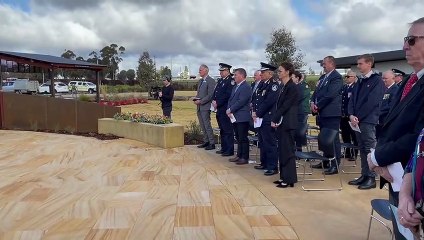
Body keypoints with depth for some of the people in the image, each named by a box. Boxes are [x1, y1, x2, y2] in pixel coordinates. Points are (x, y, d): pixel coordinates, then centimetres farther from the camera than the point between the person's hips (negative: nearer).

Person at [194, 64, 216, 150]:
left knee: (207, 125, -7)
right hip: (199, 107, 9)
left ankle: (212, 143, 0)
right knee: (202, 126, 13)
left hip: (205, 107, -9)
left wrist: (200, 101, -17)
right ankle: (206, 141, 22)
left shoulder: (210, 81, -11)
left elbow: (210, 95, -17)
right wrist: (195, 99, 3)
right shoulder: (200, 81, 17)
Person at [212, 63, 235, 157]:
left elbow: (227, 95, -19)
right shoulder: (220, 80, 17)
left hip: (226, 110, -9)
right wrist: (214, 101, 1)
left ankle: (230, 150, 2)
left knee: (228, 130, -4)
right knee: (222, 130, 15)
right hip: (219, 109, 9)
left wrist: (217, 103, -16)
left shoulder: (231, 81, -11)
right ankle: (224, 148, 25)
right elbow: (215, 92, 18)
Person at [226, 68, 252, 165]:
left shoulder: (246, 87, -13)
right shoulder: (235, 87, 17)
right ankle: (239, 156, 24)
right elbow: (230, 100, 16)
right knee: (238, 138, 15)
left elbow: (241, 102, -20)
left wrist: (230, 110, -14)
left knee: (243, 138, -2)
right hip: (235, 116, 9)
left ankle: (245, 158, 6)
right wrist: (229, 111, 0)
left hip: (242, 117, -9)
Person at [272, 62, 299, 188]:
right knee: (282, 150, 12)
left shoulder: (292, 87, -12)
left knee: (288, 150, -3)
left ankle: (290, 179, 5)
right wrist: (274, 120, 3)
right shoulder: (282, 87, 13)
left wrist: (275, 119, -13)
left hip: (288, 123, -9)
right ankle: (284, 177, 22)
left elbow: (285, 106, -16)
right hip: (280, 122, 9)